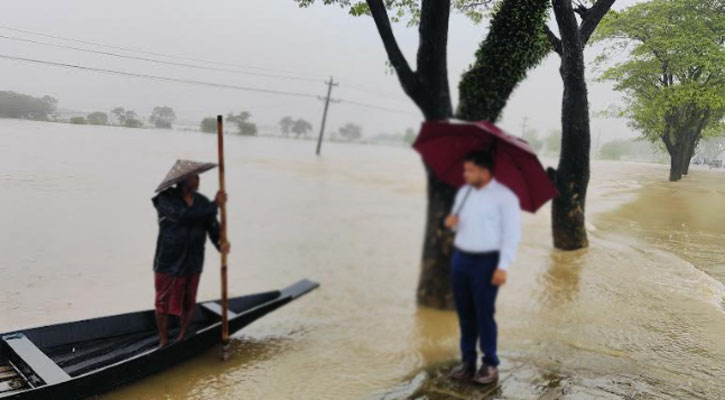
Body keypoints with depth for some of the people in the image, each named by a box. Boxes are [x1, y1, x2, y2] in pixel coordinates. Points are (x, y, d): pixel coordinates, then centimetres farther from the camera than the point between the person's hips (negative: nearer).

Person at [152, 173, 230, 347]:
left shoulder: (203, 202, 3)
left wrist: (220, 242, -28)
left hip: (193, 262, 4)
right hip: (169, 261, -4)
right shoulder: (166, 199, -12)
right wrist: (214, 205, -27)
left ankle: (182, 337, 35)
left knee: (188, 303, 15)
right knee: (163, 302, 7)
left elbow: (212, 226, -6)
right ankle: (163, 341, 25)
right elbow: (182, 215, -30)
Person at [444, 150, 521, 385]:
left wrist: (503, 267, -17)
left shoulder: (504, 197, -10)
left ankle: (490, 365, 11)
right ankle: (467, 360, 21)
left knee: (484, 314, -2)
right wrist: (451, 222, -1)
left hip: (486, 262, -6)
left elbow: (512, 234, -12)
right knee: (464, 312, 10)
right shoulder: (463, 192, 11)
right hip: (460, 259, 6)